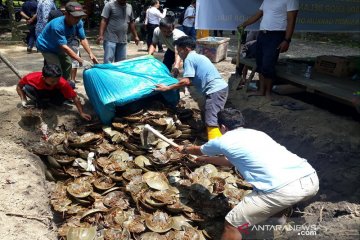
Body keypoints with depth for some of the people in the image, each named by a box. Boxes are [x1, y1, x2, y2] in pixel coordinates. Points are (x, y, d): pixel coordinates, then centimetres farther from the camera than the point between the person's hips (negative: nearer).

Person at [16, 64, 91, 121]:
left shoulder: (62, 83, -38)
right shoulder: (33, 78, -37)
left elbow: (74, 97, -33)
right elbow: (19, 86, -17)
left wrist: (82, 113, -38)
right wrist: (24, 100, -29)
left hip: (52, 93, 2)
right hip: (38, 92, -1)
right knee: (27, 88, -35)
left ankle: (46, 100, -1)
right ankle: (39, 102, -6)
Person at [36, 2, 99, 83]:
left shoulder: (78, 23, -23)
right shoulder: (57, 26, -41)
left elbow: (83, 39, -18)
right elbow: (64, 47, -42)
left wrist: (90, 54, -36)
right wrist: (81, 61, -47)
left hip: (58, 47, 7)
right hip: (46, 46, -7)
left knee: (68, 64, 11)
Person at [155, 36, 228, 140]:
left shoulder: (189, 58, -5)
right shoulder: (199, 57, 24)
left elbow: (186, 81, -12)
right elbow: (193, 80, 22)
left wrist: (167, 88, -5)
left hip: (215, 90, -10)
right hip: (221, 87, 10)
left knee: (211, 122, -15)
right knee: (213, 119, 20)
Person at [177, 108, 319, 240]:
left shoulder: (223, 141, 11)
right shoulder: (257, 133, 29)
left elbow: (198, 150, 35)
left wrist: (184, 149, 56)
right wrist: (207, 159, 58)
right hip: (311, 179, 7)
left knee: (231, 224, 11)